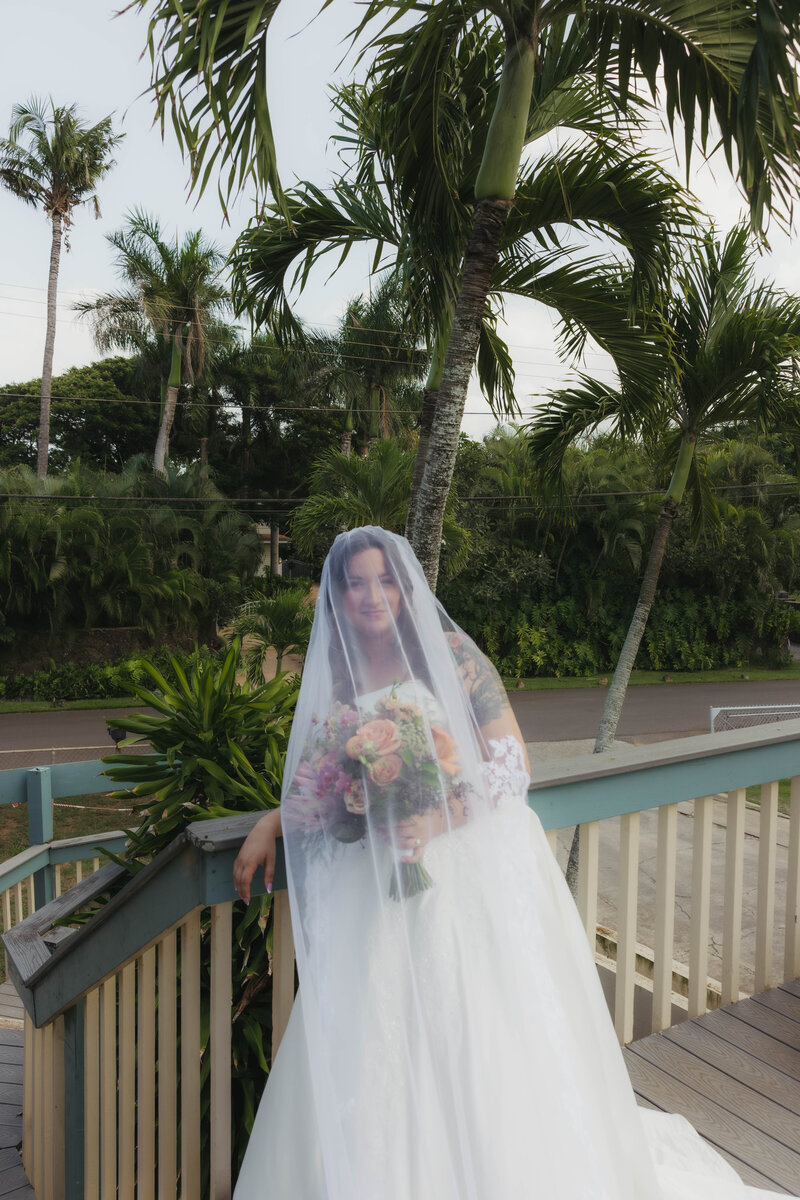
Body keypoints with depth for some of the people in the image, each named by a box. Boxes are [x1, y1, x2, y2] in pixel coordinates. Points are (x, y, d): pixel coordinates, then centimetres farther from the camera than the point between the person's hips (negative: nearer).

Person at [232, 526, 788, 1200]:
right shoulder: (334, 678, 6)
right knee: (364, 1061, 6)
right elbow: (324, 787, 14)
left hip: (469, 869, -3)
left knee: (478, 1041, 1)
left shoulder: (451, 655, -7)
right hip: (379, 884, 4)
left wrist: (435, 821, -20)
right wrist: (270, 824, -1)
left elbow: (513, 766, -10)